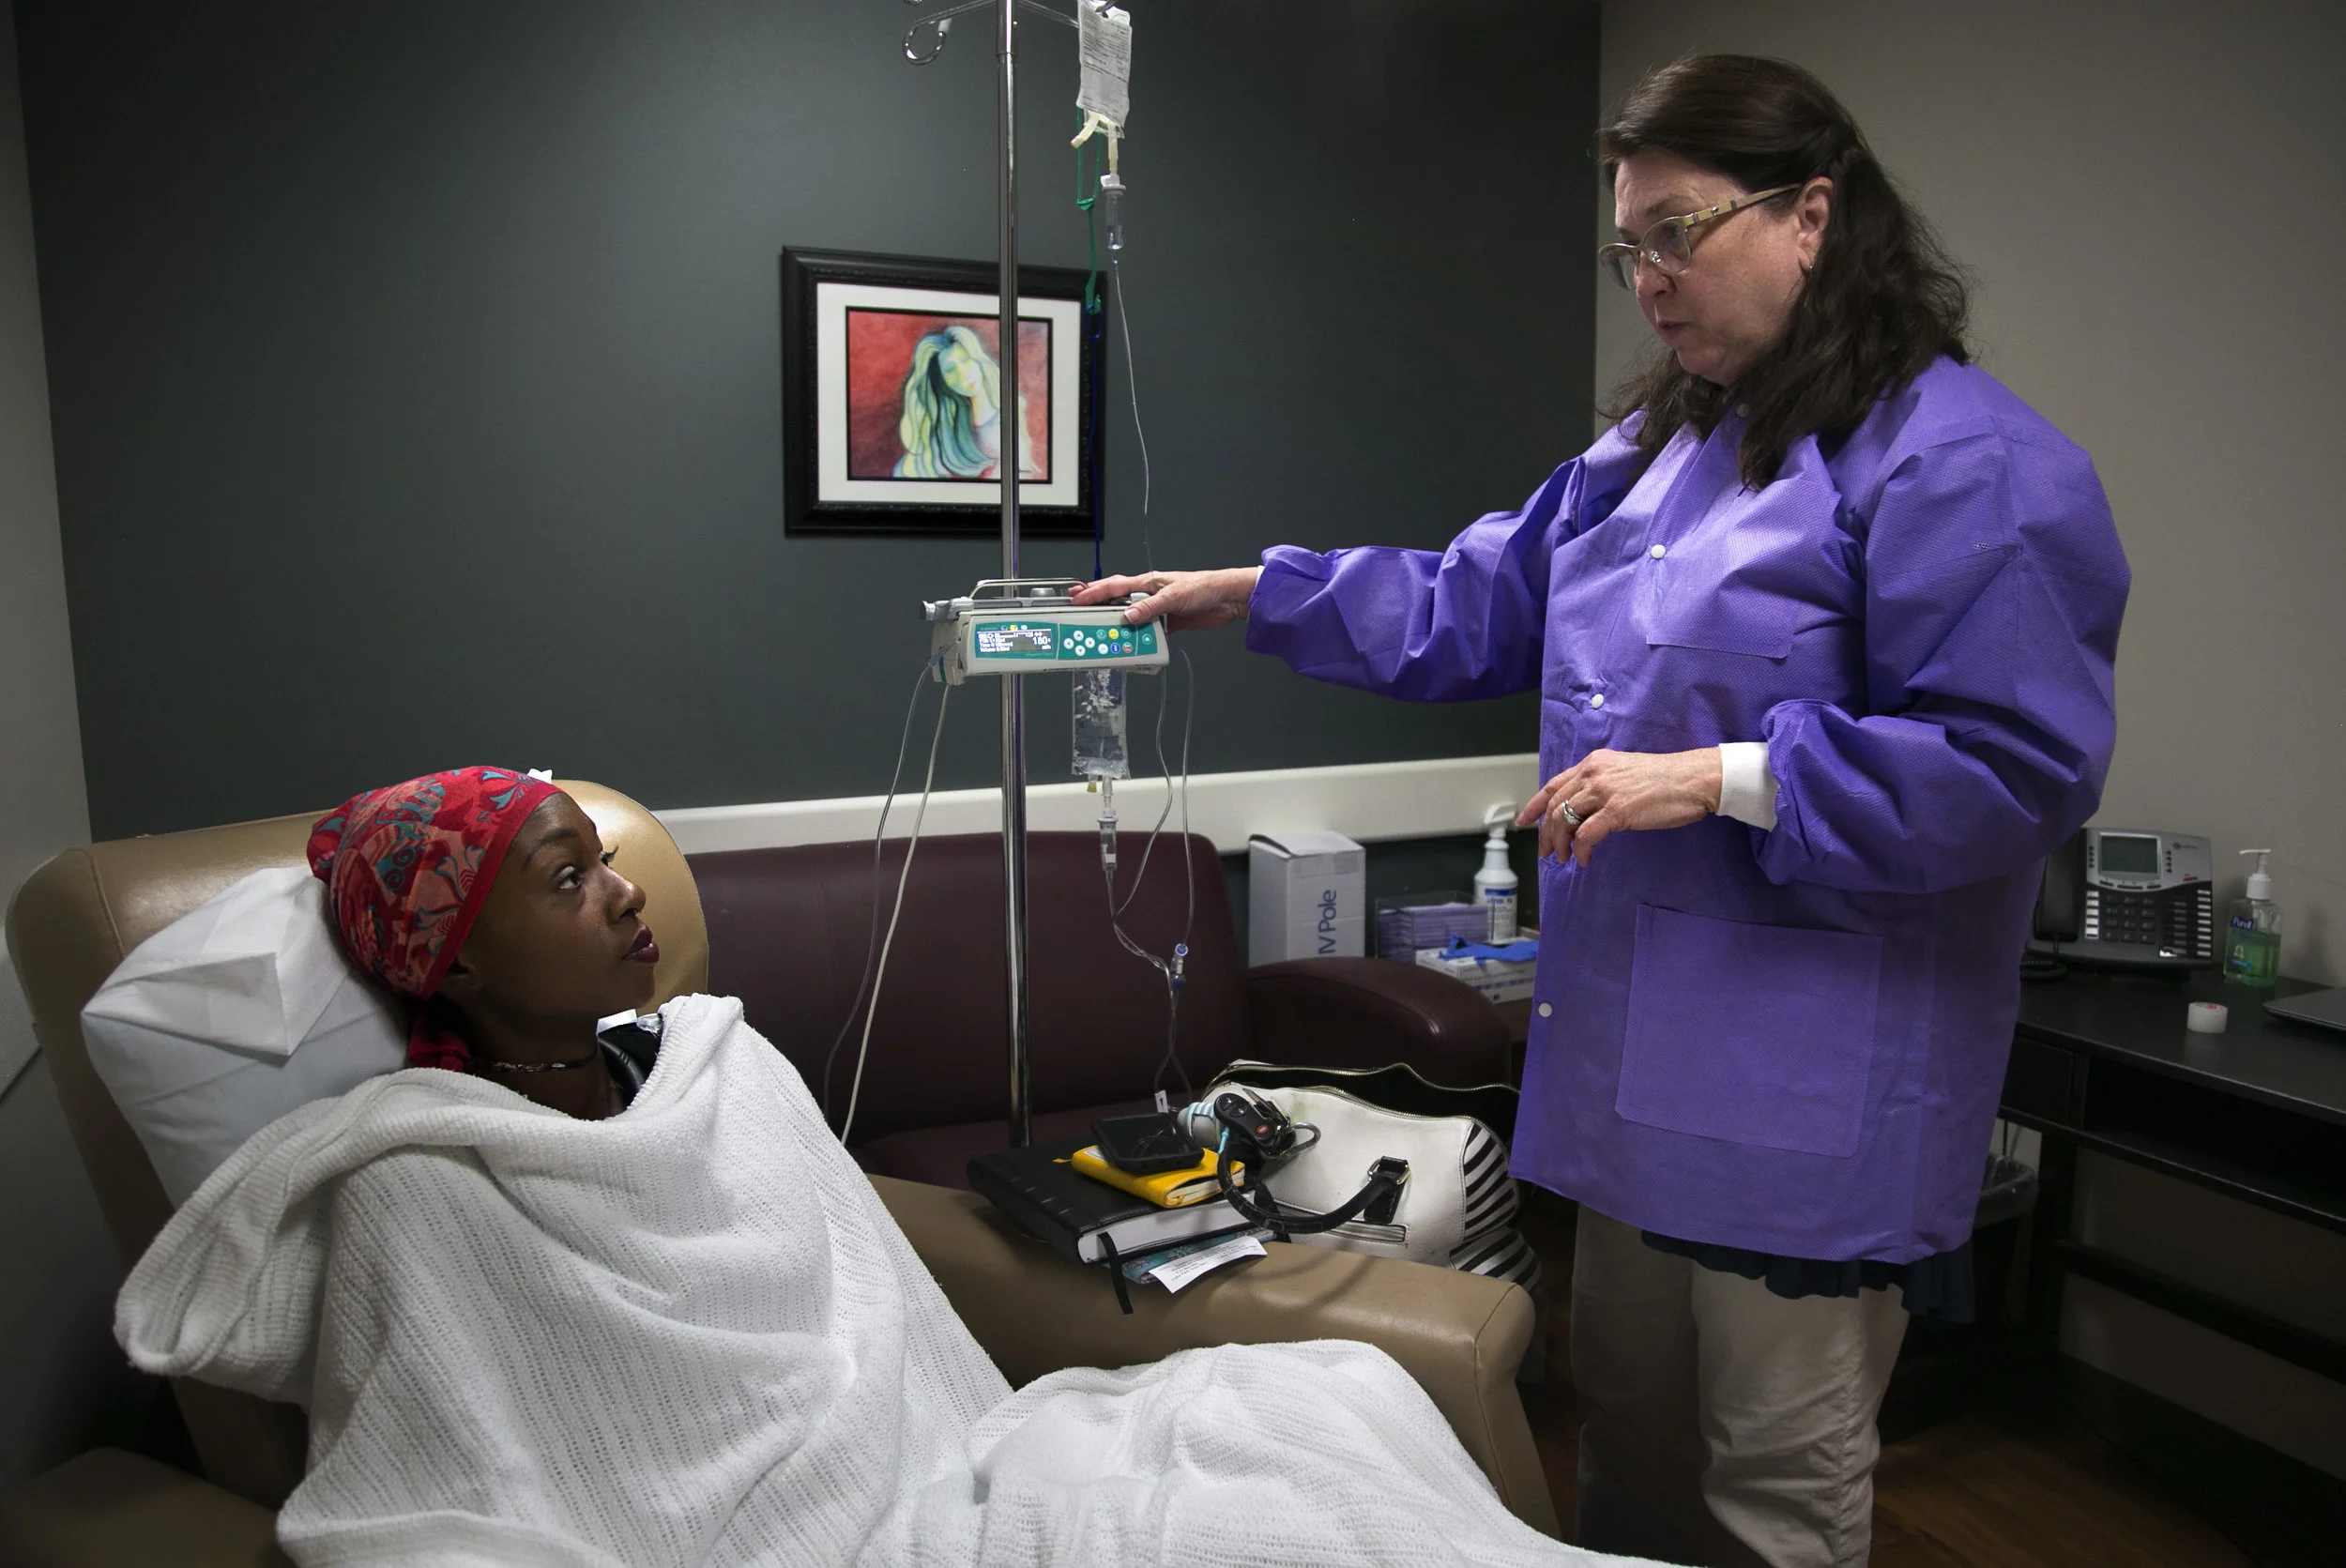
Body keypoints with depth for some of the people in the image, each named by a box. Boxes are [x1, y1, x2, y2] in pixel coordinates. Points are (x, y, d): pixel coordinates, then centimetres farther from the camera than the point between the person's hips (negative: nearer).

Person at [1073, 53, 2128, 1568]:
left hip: (1807, 1092, -8)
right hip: (1639, 1053, 8)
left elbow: (2017, 761, -18)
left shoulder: (1968, 463, -13)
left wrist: (1720, 777, -22)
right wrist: (1246, 593, 12)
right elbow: (1474, 603, 18)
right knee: (1628, 1439, 22)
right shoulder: (1658, 448, 14)